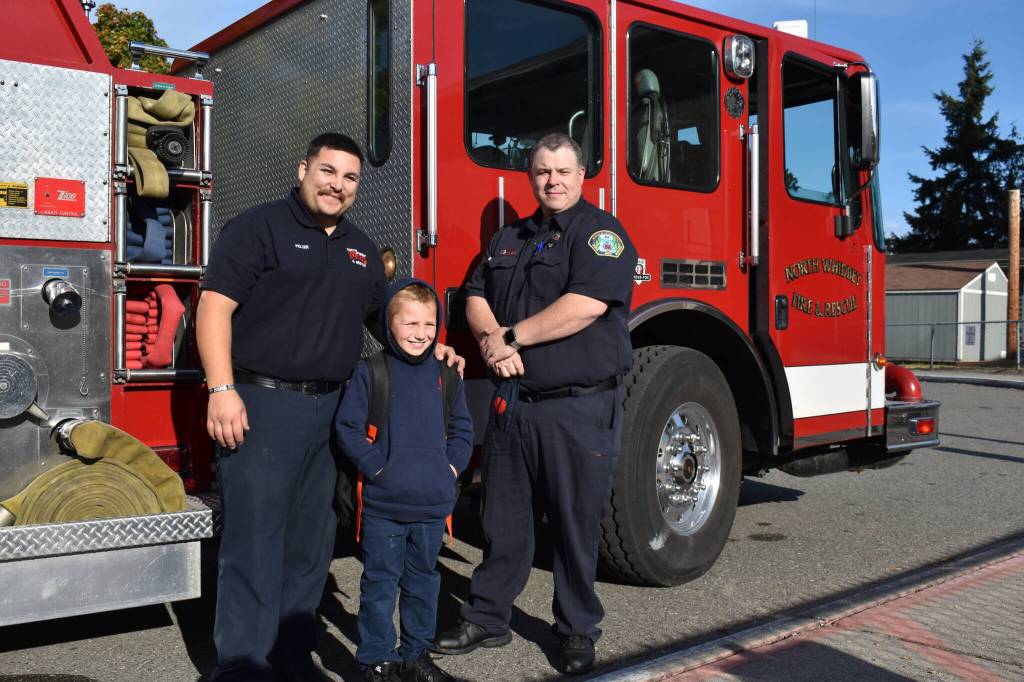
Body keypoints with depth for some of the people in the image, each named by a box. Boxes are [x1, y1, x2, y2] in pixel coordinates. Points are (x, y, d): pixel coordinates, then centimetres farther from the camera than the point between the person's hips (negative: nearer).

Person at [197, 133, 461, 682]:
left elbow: (383, 314, 27)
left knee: (310, 544, 13)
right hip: (262, 406, -7)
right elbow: (215, 306, -12)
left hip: (329, 411, 7)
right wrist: (222, 390, -21)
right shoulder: (258, 227, -4)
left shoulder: (361, 249, 16)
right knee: (254, 543, -3)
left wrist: (428, 347, 10)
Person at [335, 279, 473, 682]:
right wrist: (376, 467, -14)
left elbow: (461, 429, 14)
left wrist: (452, 465, 1)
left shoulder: (445, 374, 6)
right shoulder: (370, 373, -7)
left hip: (433, 505, 4)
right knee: (381, 584, 5)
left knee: (423, 581, 16)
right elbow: (347, 427, -9)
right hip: (383, 505, -4)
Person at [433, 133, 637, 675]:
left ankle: (578, 631, 22)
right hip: (512, 404, 6)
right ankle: (487, 618, 27)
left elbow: (585, 305, -19)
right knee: (504, 518, 14)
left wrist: (513, 337, -13)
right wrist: (491, 339, -10)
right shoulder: (508, 238, 16)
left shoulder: (601, 232, -5)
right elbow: (476, 297, 12)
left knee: (574, 525, 5)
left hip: (578, 408, -5)